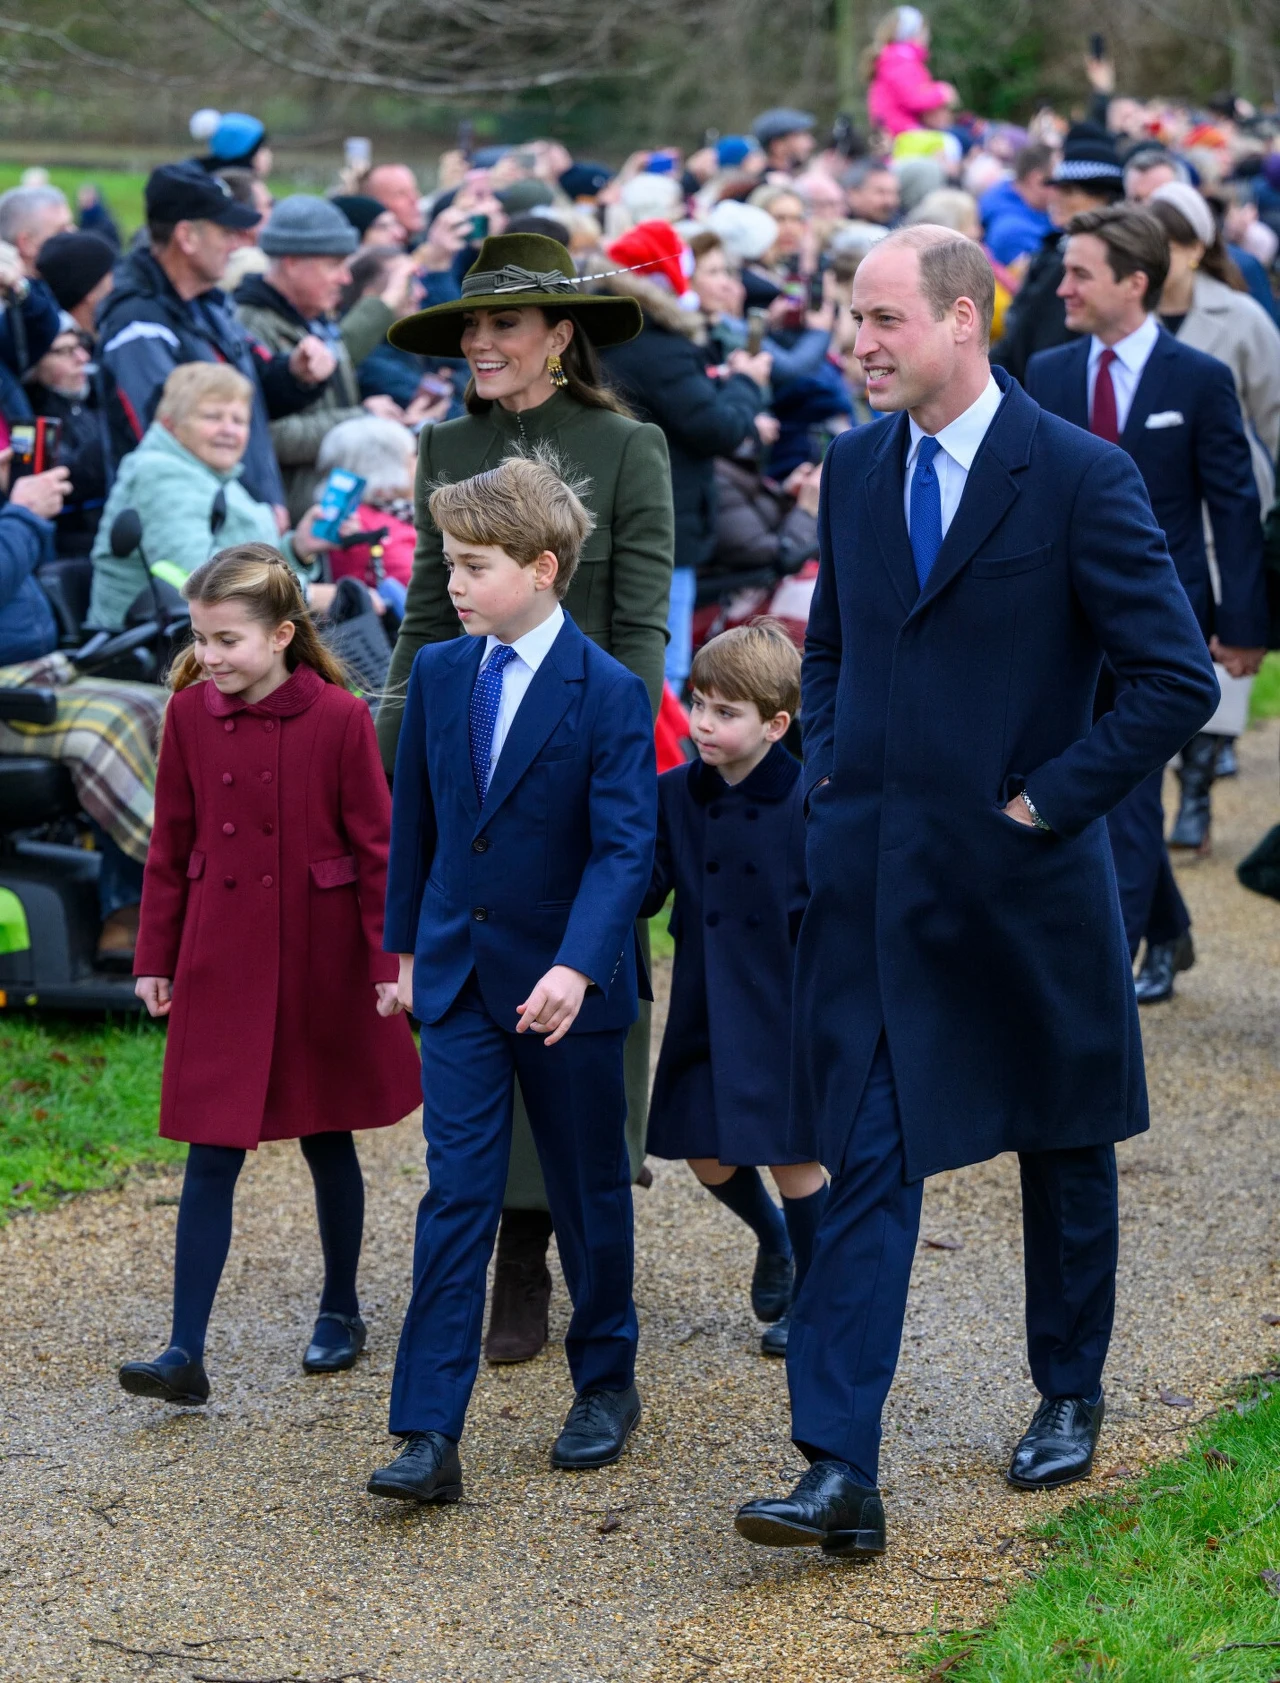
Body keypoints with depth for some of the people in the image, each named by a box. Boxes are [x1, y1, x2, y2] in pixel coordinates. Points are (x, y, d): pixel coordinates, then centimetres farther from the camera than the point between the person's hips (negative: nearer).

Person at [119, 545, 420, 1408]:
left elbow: (376, 846, -7)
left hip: (321, 963, -2)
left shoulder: (339, 718, -12)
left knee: (327, 1139, 12)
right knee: (211, 1155, -1)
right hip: (220, 963, 2)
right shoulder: (190, 713, -1)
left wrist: (389, 961, -8)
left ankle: (341, 1312, 31)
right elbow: (171, 844, 7)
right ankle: (186, 1354, -4)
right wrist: (155, 958, 8)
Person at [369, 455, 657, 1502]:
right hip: (460, 975, 3)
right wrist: (409, 943, 16)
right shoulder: (438, 676, 3)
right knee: (456, 1197, -4)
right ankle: (429, 1435, -8)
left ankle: (607, 1384, 32)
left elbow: (625, 848, -19)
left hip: (567, 986, -3)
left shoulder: (610, 695, -13)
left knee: (590, 1192, 12)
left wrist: (575, 968, -31)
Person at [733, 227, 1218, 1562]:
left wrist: (1050, 798, -12)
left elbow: (1178, 679, -11)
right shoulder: (854, 468, 6)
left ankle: (1069, 1400, 35)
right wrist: (830, 766, 7)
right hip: (870, 876, 3)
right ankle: (839, 1469, -7)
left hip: (1021, 877, -3)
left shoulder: (1080, 478, -12)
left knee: (1062, 1150, 15)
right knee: (867, 1163, -4)